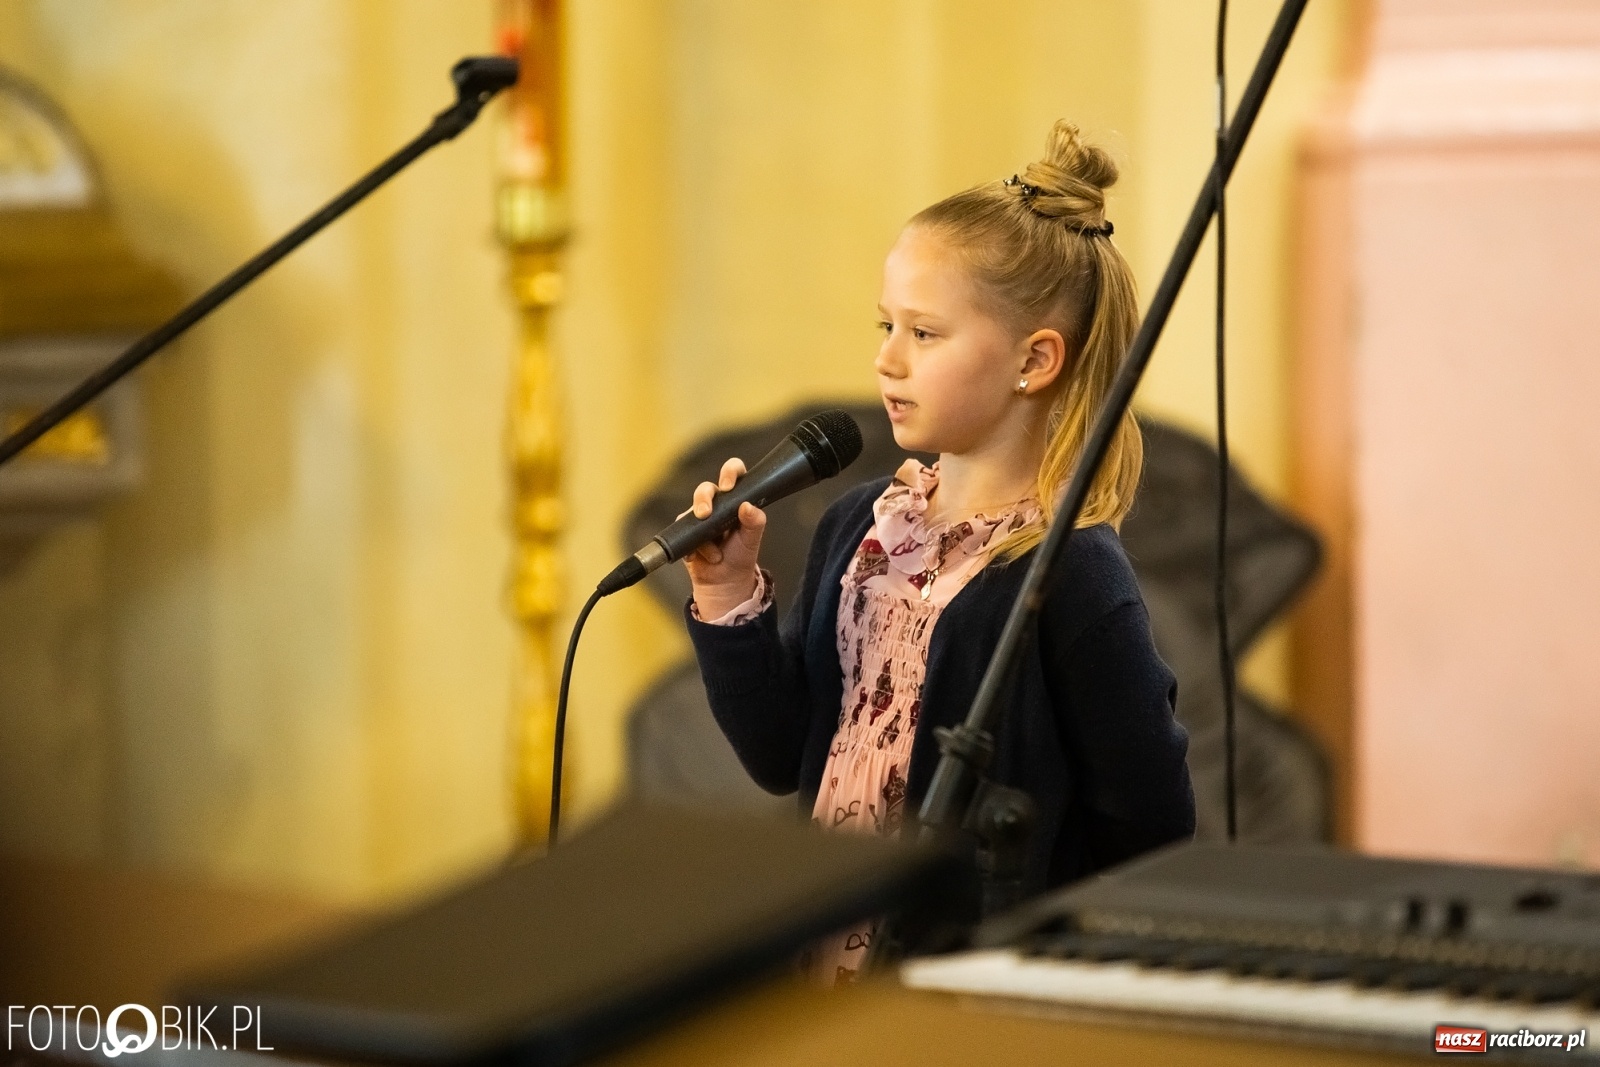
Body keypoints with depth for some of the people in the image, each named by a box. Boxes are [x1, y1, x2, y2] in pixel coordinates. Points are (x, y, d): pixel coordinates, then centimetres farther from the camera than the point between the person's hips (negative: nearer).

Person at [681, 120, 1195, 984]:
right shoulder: (861, 525, 9)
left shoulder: (1070, 574, -12)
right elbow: (782, 758, 12)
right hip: (820, 960, 6)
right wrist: (729, 600, 1)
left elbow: (1151, 828, -9)